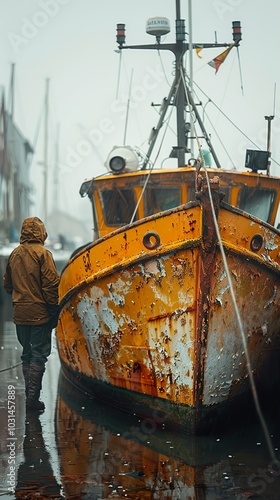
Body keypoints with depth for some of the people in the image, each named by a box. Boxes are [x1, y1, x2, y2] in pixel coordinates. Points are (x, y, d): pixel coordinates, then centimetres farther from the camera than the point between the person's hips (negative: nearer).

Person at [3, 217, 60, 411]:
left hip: (20, 313, 6)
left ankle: (30, 395, 19)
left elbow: (7, 284, 14)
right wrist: (54, 309, -8)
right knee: (39, 355, -1)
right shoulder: (43, 253, -12)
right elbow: (51, 284, -15)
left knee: (27, 354, 15)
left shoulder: (14, 254, 7)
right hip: (39, 313, -6)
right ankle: (33, 397, -4)